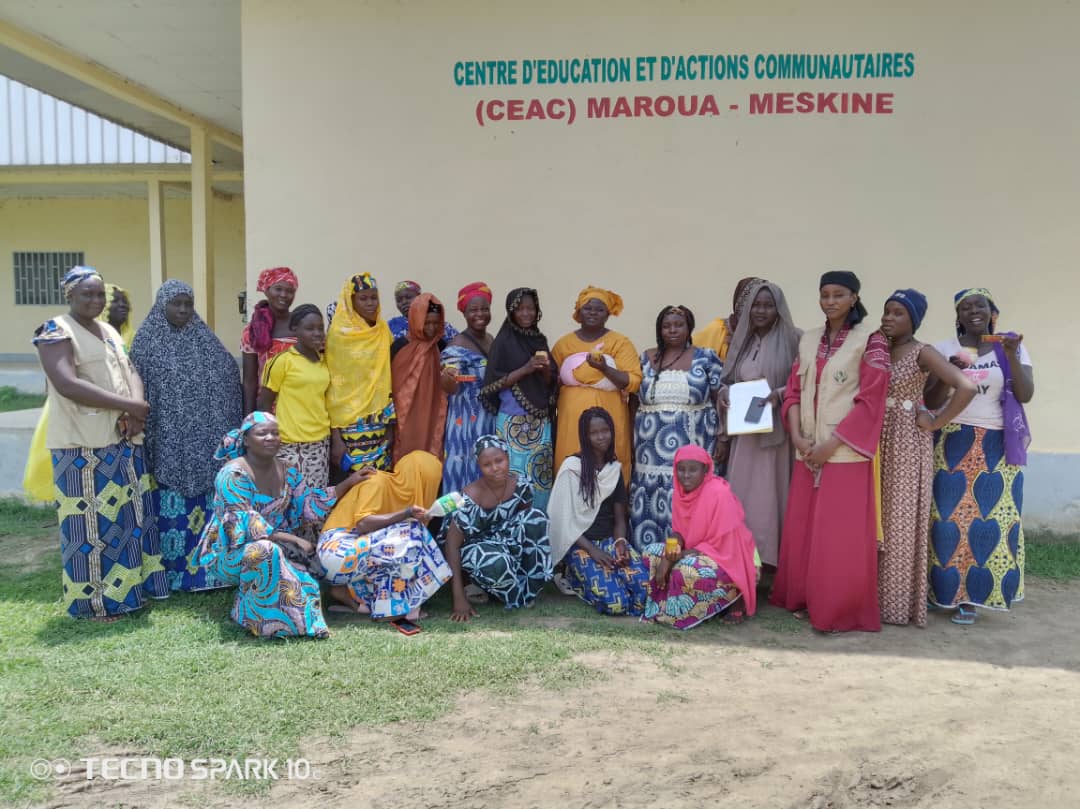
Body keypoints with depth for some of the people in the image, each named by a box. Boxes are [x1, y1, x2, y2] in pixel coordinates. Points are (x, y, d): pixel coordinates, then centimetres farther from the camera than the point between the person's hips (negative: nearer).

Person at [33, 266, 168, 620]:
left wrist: (135, 411, -11)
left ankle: (129, 587, 23)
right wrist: (129, 405, -19)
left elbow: (130, 371, 10)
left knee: (128, 515, 12)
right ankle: (92, 600, 9)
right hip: (82, 445, -7)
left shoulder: (109, 332, 16)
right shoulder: (56, 332, -8)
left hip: (123, 441, 8)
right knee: (90, 521, -2)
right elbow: (67, 385, -21)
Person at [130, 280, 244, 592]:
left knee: (207, 506, 6)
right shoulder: (147, 342, 0)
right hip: (168, 443, -3)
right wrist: (142, 437, -8)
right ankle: (171, 572, 12)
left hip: (205, 441, 3)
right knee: (172, 508, 1)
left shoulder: (205, 340, 9)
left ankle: (207, 568, 16)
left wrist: (229, 435, 4)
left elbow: (230, 378, 9)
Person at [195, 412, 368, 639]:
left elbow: (310, 504, 5)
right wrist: (292, 540, -28)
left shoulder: (286, 472, 5)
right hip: (231, 553, -7)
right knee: (264, 550, -37)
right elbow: (245, 524, -25)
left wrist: (348, 483, -2)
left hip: (275, 545, 7)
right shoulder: (234, 474, -18)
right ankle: (255, 618, -16)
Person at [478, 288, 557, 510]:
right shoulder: (504, 341, -5)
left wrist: (546, 370, -8)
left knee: (540, 473, 6)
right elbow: (495, 383, -10)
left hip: (540, 419, 5)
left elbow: (550, 383, 13)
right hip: (513, 421, -5)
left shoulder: (540, 340, 11)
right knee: (514, 472, -5)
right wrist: (526, 369, -17)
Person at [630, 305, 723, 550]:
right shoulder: (645, 359, 10)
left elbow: (720, 401, 2)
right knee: (649, 506, 1)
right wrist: (631, 442, 8)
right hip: (651, 450, 2)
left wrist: (722, 441, -4)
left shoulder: (706, 358, 3)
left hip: (691, 448, -2)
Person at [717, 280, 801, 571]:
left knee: (771, 497, -2)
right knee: (741, 498, 5)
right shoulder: (742, 341, 13)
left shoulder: (793, 339, -3)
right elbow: (729, 384, 16)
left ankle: (772, 566, 7)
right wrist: (723, 436, 8)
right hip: (744, 434, 5)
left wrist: (779, 395, -23)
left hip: (777, 434, -5)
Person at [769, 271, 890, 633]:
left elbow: (870, 401, -10)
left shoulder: (870, 340, -5)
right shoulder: (808, 340, 11)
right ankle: (806, 600, 23)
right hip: (807, 451, 5)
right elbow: (794, 391, 10)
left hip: (846, 452, -5)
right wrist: (798, 437, -5)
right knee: (802, 530, 9)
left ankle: (842, 612, 10)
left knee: (841, 535, -2)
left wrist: (831, 444, -14)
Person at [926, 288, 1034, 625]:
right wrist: (947, 372, -15)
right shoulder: (943, 349, 3)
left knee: (989, 517, -3)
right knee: (949, 515, -6)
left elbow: (1025, 395, -5)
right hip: (953, 444, 0)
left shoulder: (1012, 347, 5)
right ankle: (945, 588, 8)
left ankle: (970, 595, 7)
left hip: (997, 447, 1)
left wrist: (1011, 356, -16)